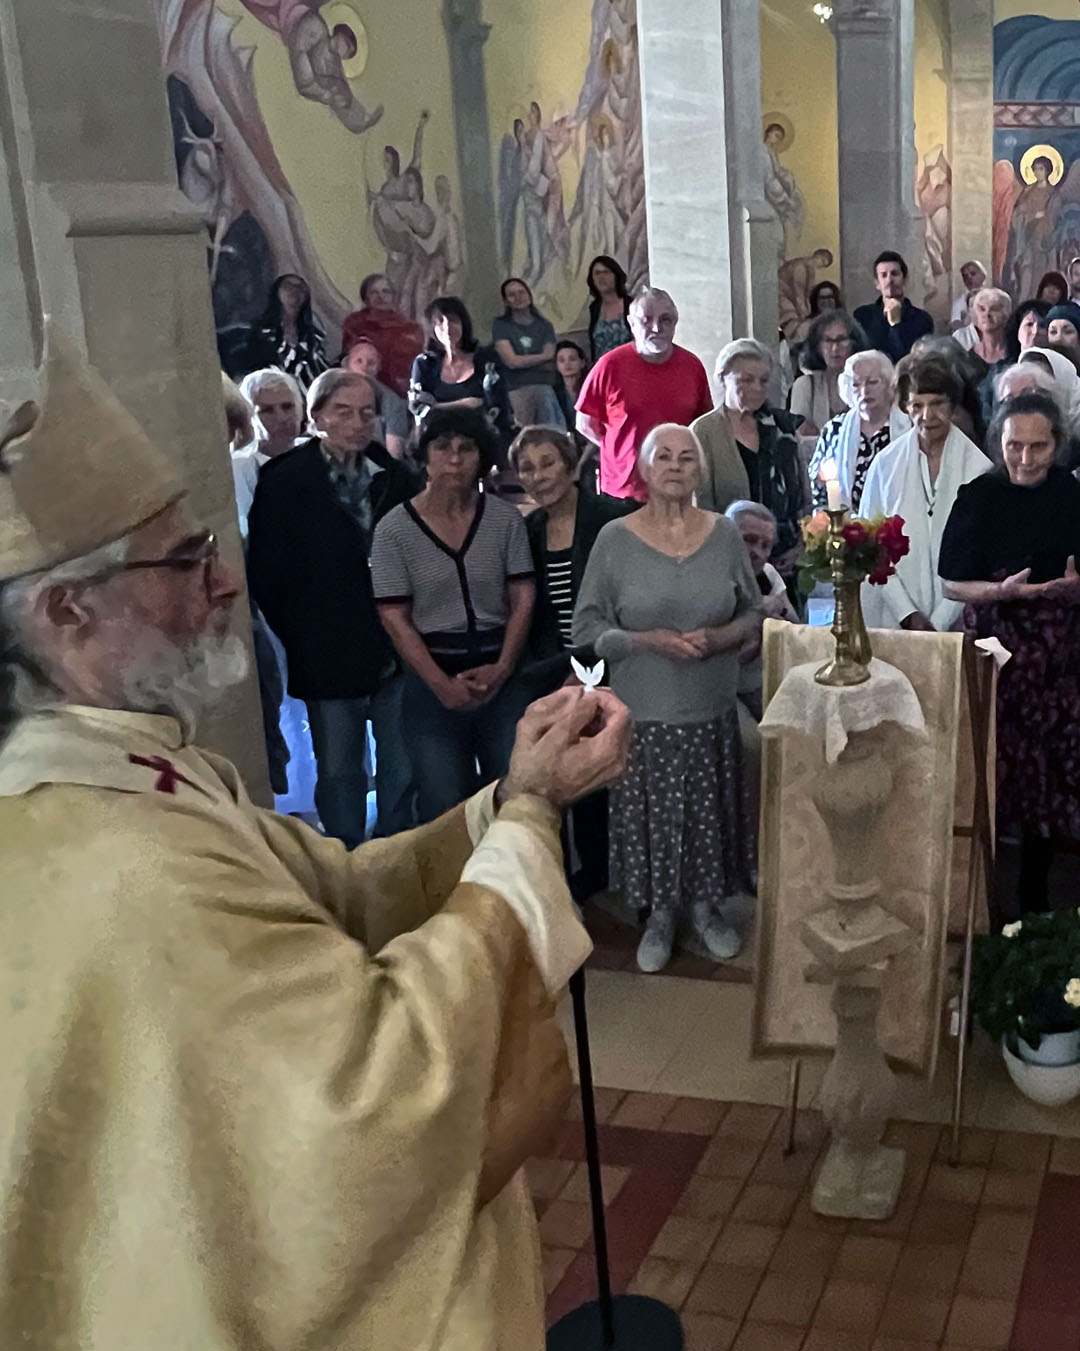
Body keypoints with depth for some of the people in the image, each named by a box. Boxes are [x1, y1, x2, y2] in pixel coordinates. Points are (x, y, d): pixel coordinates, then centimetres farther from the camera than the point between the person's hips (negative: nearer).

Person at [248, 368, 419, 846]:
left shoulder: (395, 476, 4)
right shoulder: (283, 482, -5)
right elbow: (266, 574, -5)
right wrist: (303, 640, -5)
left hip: (399, 648, 3)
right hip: (329, 658, -3)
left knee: (403, 770, 11)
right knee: (339, 772, 9)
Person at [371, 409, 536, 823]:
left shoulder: (505, 519, 2)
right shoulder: (394, 529, -3)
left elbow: (523, 600, 2)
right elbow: (394, 618, -5)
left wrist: (502, 669, -10)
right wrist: (442, 684, -13)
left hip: (501, 676, 1)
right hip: (433, 679, -1)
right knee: (444, 808, 2)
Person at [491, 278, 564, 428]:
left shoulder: (544, 325, 15)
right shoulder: (501, 325, 9)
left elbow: (549, 365, 4)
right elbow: (511, 361, -3)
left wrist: (523, 361, -4)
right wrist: (543, 357, 3)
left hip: (544, 386, 2)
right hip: (517, 389, -2)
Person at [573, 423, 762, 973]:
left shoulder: (724, 534, 1)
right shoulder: (615, 539, -5)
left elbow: (752, 613, 8)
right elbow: (588, 627, -4)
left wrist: (717, 638, -12)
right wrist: (648, 641, -18)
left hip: (712, 709, 2)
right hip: (644, 710, -2)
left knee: (709, 808, 10)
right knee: (652, 812, 6)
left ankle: (707, 905, 31)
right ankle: (660, 913, 26)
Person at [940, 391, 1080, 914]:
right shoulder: (978, 498, -4)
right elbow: (952, 585, -3)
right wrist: (1004, 590, -20)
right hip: (995, 653, -2)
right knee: (993, 770, -1)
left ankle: (1034, 896, 23)